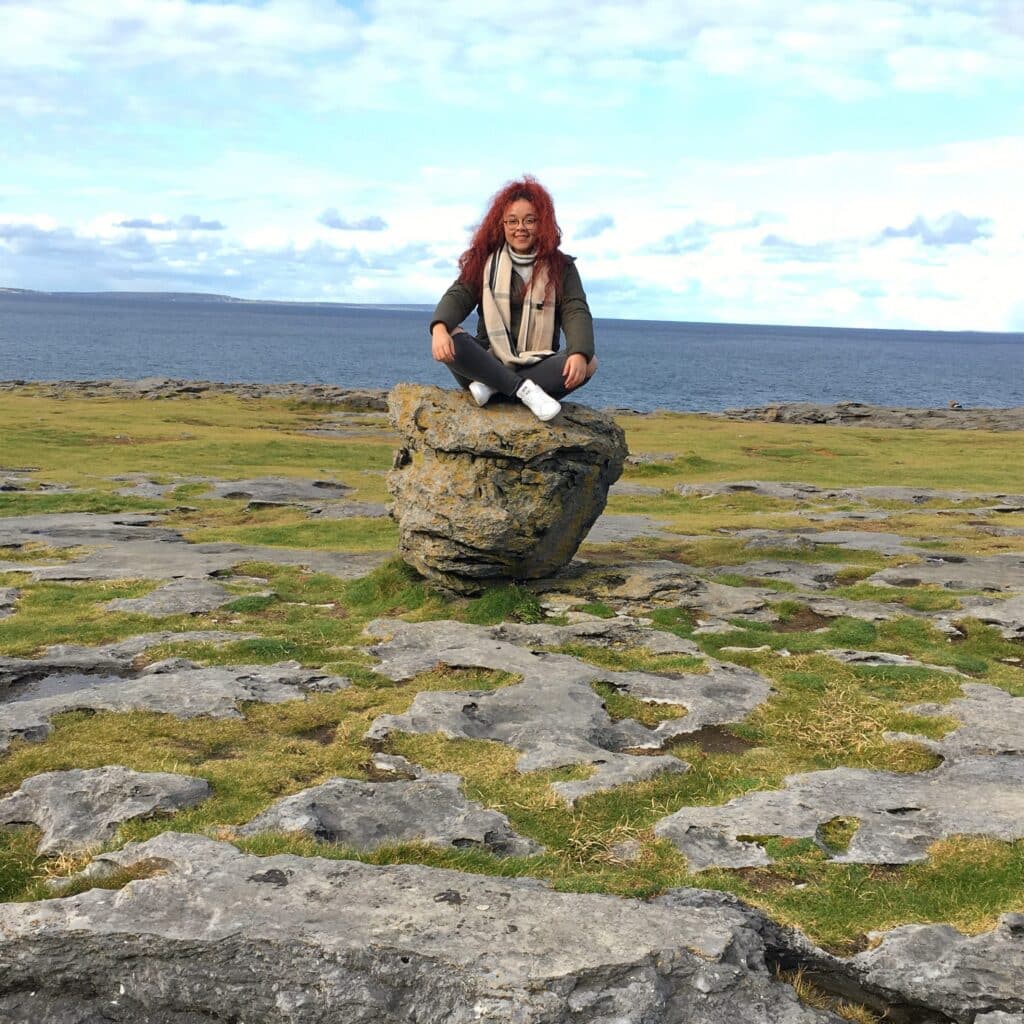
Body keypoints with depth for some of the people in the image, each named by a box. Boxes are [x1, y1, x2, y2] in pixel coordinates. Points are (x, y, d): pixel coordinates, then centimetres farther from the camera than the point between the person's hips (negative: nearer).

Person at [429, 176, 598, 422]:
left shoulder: (560, 266, 5)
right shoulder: (485, 261, 7)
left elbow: (576, 312, -8)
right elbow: (458, 296, -6)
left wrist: (580, 354, -30)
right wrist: (440, 327, -30)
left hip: (540, 368, 0)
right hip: (489, 362, 0)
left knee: (588, 364, -29)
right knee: (450, 339, -28)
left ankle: (492, 387, -31)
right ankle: (524, 390, -34)